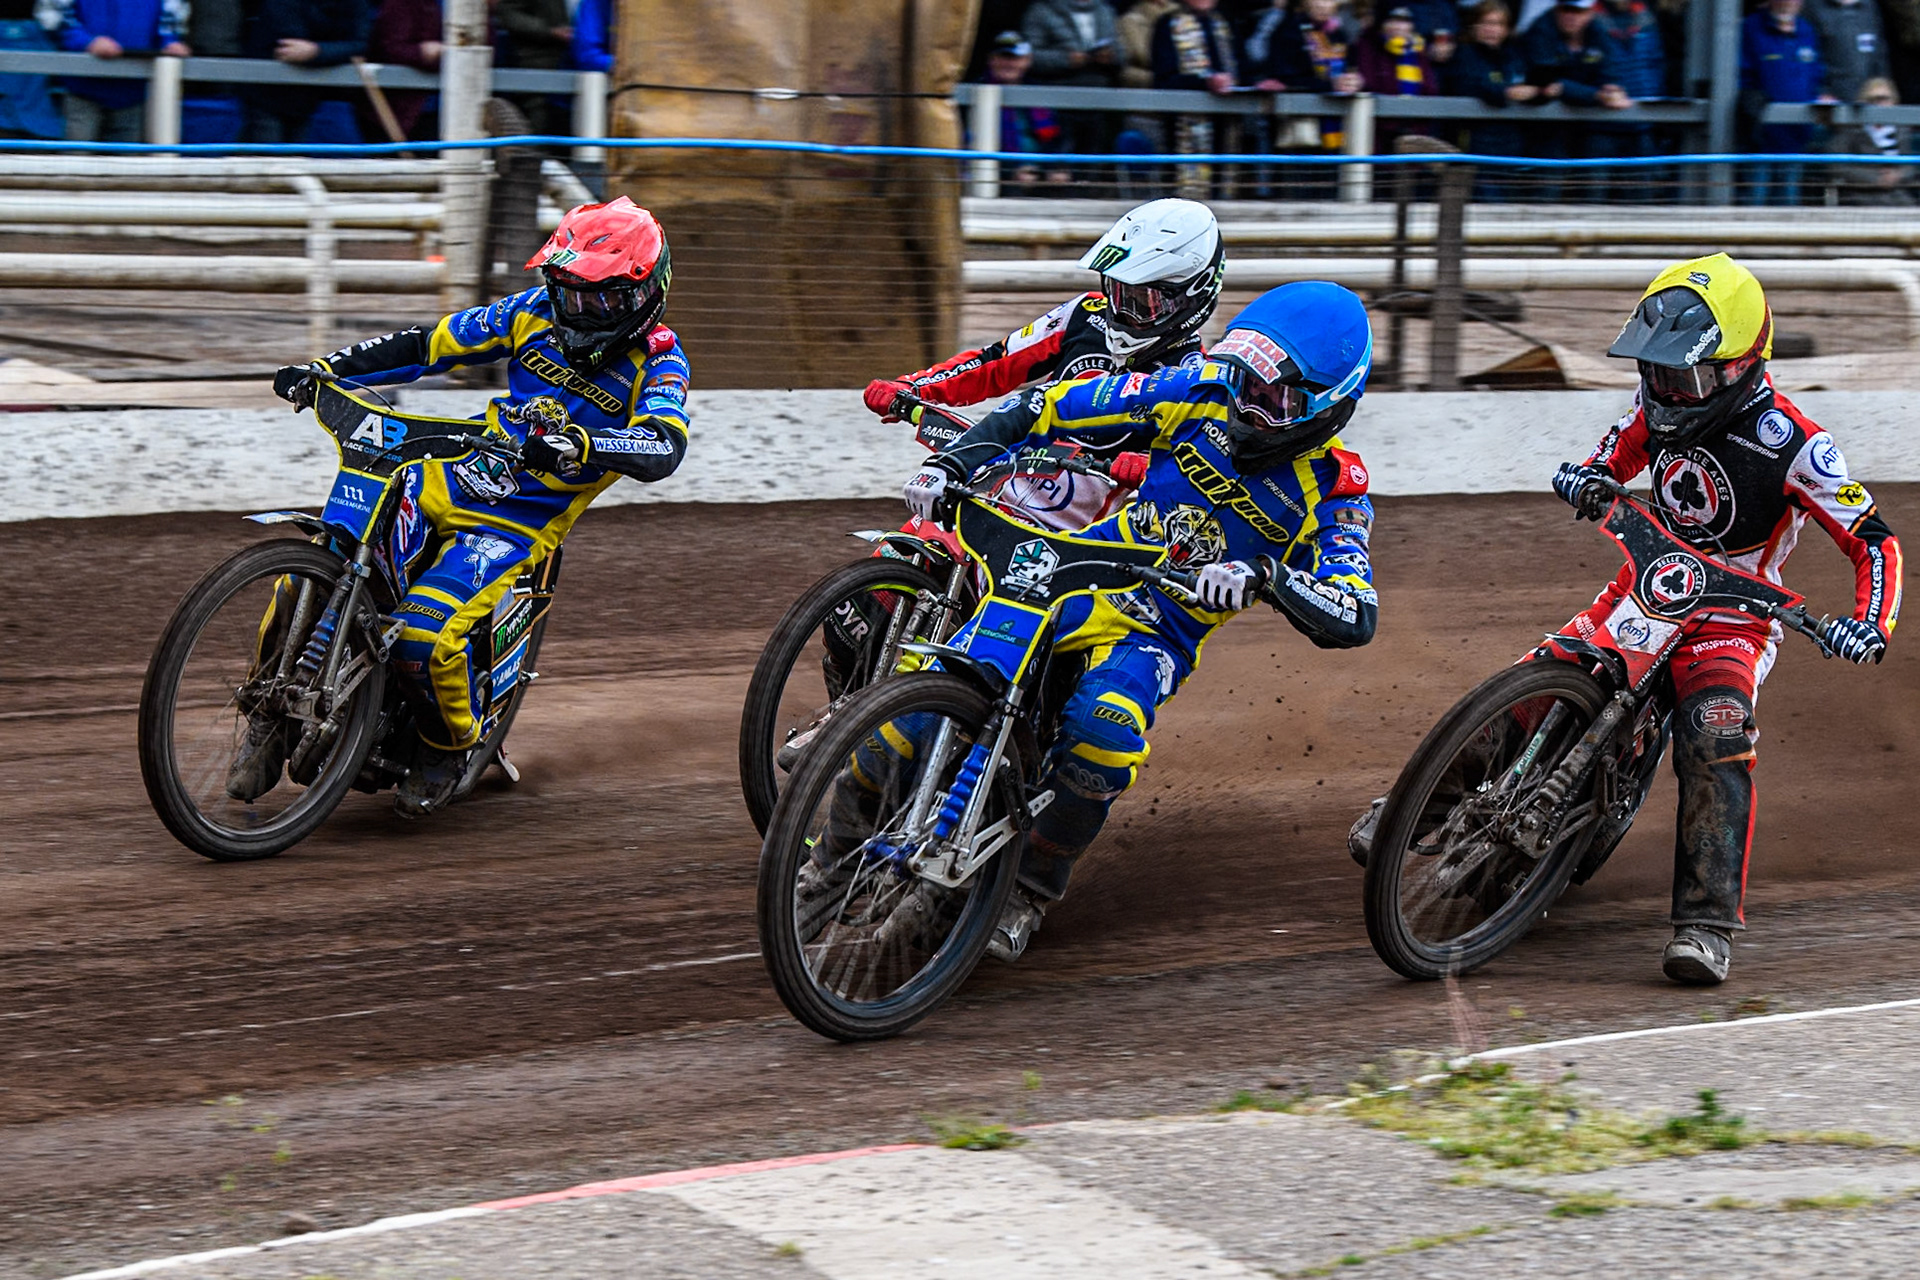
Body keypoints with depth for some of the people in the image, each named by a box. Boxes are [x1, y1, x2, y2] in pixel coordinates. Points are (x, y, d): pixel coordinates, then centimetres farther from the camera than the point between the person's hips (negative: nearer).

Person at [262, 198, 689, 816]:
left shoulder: (657, 361, -8)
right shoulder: (540, 311, 5)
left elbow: (664, 447, -27)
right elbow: (428, 345, 10)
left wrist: (580, 443, -46)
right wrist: (325, 369, 0)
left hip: (520, 524, -5)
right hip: (448, 478, 5)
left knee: (426, 633, -27)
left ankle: (450, 746, 4)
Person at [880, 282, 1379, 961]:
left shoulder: (1332, 493, -10)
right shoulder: (1204, 394, -5)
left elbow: (1355, 617, -24)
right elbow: (1050, 409, 0)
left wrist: (1260, 579, -41)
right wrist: (953, 462, -13)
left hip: (1159, 636, -2)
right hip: (1077, 577, 2)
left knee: (1105, 727, -34)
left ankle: (1032, 886, -12)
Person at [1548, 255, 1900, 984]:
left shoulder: (1788, 442, -19)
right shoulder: (1663, 402, -1)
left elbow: (1874, 540, -16)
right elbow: (1624, 447, 22)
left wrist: (1870, 625, -33)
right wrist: (1590, 474, -1)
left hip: (1729, 610, -6)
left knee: (1715, 743, -31)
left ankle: (1708, 922, -34)